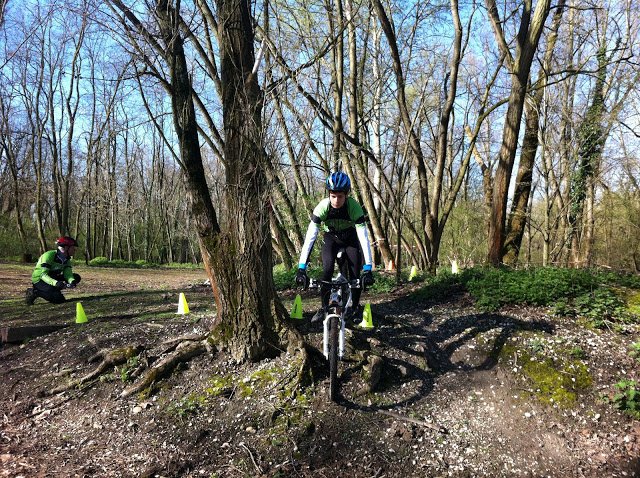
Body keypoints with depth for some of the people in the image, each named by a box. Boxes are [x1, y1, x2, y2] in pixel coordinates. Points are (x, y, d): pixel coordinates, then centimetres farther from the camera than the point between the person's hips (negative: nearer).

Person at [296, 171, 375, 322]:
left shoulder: (354, 207, -34)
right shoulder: (322, 207, -32)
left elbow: (364, 238, -36)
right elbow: (310, 237, -35)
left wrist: (368, 269, -42)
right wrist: (301, 268, -42)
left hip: (351, 238, 0)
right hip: (331, 238, 0)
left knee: (355, 273, -10)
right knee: (327, 271, -18)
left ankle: (356, 307, 15)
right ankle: (324, 307, 1)